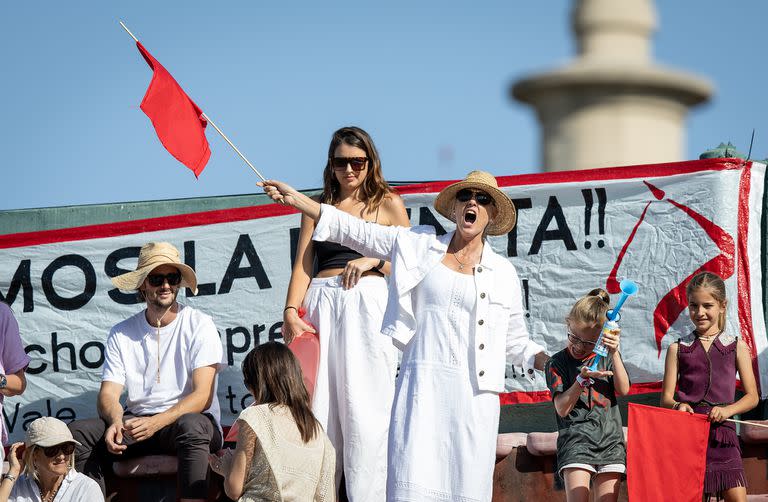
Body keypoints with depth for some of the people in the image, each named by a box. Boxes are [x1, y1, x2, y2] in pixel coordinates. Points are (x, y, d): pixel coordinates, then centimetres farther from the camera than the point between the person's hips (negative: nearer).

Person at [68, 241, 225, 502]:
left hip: (184, 417, -3)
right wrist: (116, 421, -23)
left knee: (191, 425, -40)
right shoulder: (122, 334, 10)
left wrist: (157, 422, -25)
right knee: (77, 432, -21)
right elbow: (108, 395, 2)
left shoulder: (199, 325, 0)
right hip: (137, 422, 3)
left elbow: (203, 396, -10)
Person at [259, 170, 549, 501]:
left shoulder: (503, 273, 13)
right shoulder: (419, 245, 12)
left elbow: (515, 343, 18)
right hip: (422, 385, -1)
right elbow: (355, 232, 12)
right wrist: (295, 199, 6)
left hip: (474, 392, 1)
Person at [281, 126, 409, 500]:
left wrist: (373, 261, -8)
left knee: (364, 407, -9)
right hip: (321, 305, 3)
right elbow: (303, 266, 9)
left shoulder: (388, 203, 11)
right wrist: (291, 313, -5)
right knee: (319, 407, -3)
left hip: (367, 304, -3)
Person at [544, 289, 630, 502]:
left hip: (610, 439, 3)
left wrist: (614, 353, -10)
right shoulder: (557, 363, 4)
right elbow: (562, 408, -5)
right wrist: (582, 379, -18)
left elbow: (623, 389, -1)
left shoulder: (606, 358, 12)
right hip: (575, 441, -3)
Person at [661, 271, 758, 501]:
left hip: (722, 432, 0)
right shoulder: (677, 349, 10)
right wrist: (678, 405, -15)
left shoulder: (737, 347, 9)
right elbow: (666, 398, 7)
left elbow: (752, 396, 8)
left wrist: (727, 410, -11)